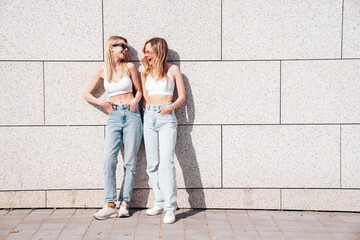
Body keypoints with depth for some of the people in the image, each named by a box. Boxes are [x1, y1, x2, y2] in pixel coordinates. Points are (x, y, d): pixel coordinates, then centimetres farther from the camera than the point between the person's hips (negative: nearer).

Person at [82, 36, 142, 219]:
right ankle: (110, 204, -5)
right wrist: (102, 103, 0)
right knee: (109, 160, -10)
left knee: (129, 161, -2)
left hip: (131, 116, -1)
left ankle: (124, 203, 5)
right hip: (114, 117, 1)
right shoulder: (103, 70, 8)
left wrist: (135, 101, -5)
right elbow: (86, 94, 14)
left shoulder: (129, 67, 6)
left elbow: (139, 91, 15)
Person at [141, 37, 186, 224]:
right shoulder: (145, 72, 17)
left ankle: (170, 208, -14)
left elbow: (182, 96, 5)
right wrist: (144, 114, 7)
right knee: (152, 164, 4)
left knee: (166, 161, -16)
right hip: (149, 117, 5)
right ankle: (160, 203, 13)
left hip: (166, 117, -5)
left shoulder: (172, 70, 5)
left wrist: (171, 107, -13)